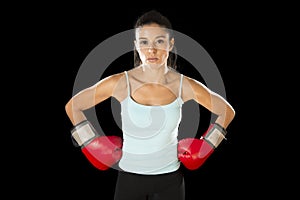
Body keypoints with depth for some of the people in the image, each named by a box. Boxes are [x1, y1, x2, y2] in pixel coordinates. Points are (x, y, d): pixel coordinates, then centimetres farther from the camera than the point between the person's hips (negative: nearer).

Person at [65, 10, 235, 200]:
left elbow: (227, 111, 8)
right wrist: (93, 143, -1)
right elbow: (73, 106, 1)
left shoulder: (185, 86, -8)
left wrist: (205, 145, 4)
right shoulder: (121, 83, -11)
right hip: (129, 178, 0)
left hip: (169, 179, 1)